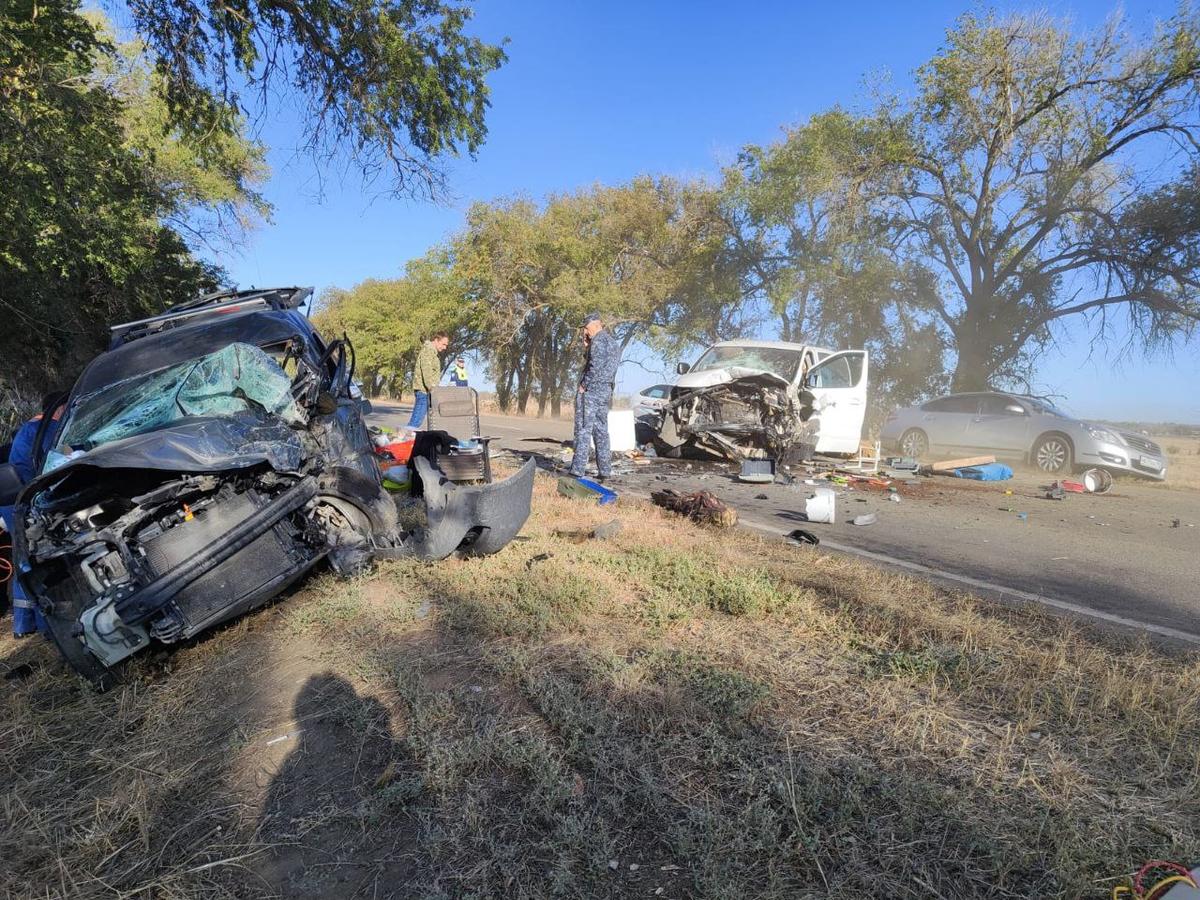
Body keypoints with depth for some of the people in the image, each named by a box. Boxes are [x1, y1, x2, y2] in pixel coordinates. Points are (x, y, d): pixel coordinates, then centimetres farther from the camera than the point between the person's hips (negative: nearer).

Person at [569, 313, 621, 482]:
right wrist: (588, 345, 15)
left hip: (591, 389, -9)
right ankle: (605, 470, 11)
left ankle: (578, 470, -8)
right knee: (601, 430, 11)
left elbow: (595, 366, -20)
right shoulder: (614, 342, 20)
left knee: (583, 429, -8)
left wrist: (583, 386, -14)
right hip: (606, 391, 9)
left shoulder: (599, 339, -9)